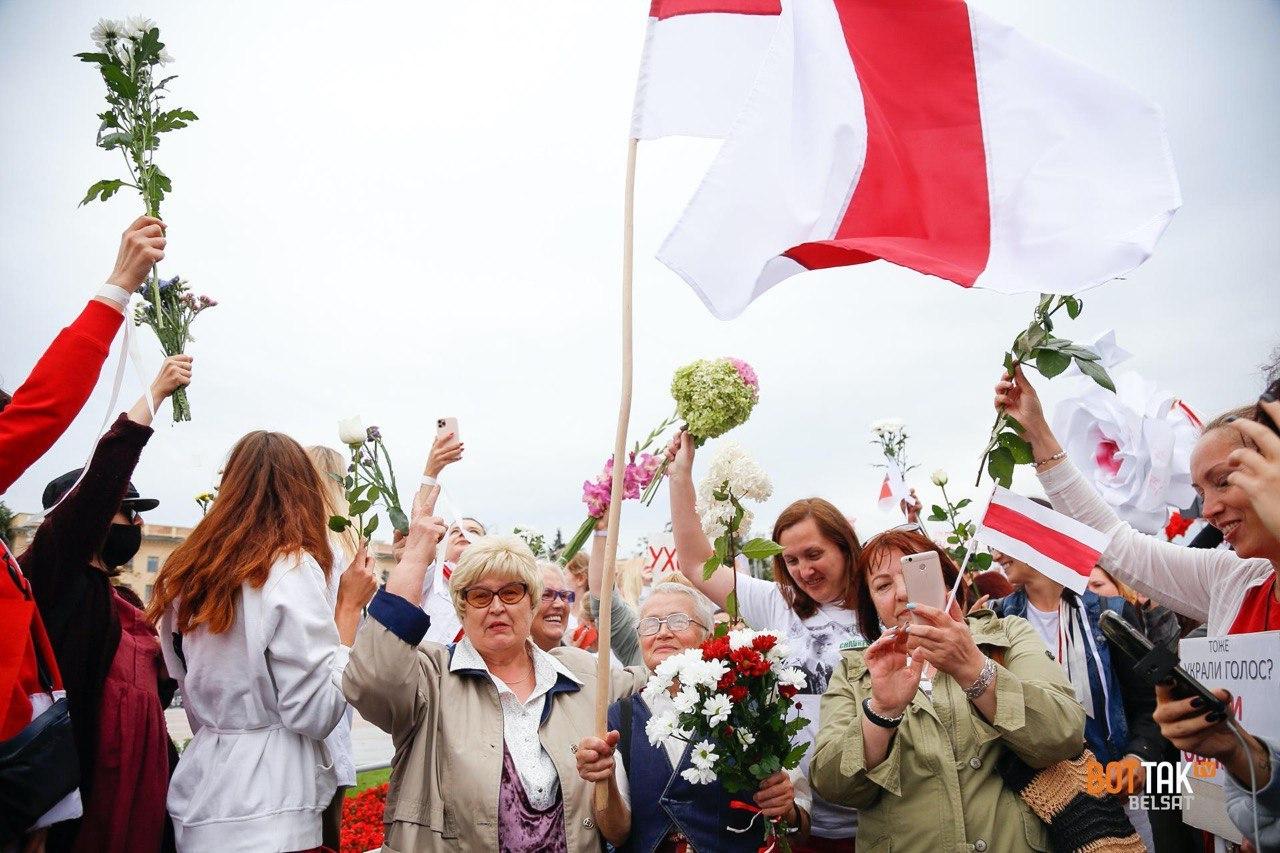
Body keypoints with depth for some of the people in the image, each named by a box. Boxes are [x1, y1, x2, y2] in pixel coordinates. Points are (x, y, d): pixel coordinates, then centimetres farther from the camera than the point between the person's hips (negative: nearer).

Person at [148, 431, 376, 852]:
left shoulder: (186, 573, 4)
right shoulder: (292, 569, -17)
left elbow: (197, 708, 14)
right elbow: (316, 714, -18)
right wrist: (348, 606, -12)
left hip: (200, 790, 7)